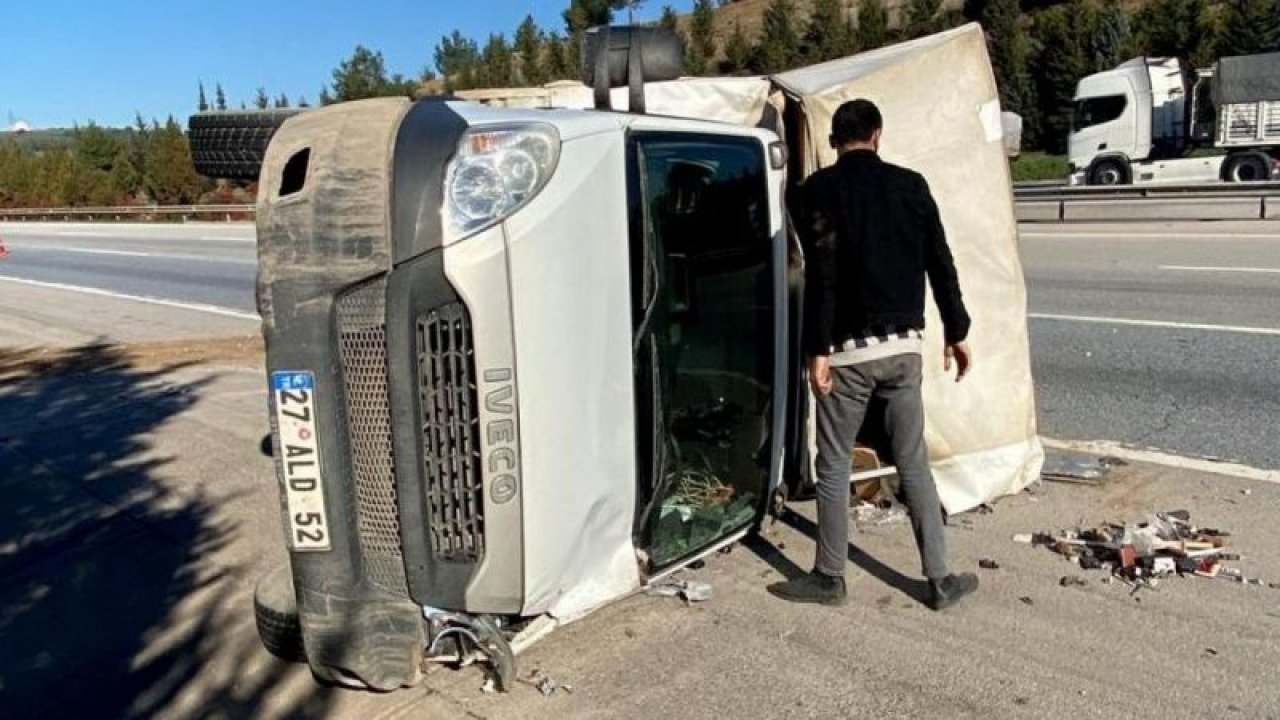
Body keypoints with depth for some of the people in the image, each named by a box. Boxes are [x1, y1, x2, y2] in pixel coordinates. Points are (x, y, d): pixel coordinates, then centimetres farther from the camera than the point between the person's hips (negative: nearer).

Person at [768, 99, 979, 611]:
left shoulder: (819, 191, -4)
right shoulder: (910, 185, 7)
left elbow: (821, 275, -13)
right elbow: (940, 264, 6)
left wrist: (817, 349, -12)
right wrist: (957, 332, 14)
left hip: (848, 349, -3)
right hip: (904, 345, 4)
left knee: (834, 466, 8)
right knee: (913, 463, 12)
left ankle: (829, 579, 18)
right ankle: (941, 579, 17)